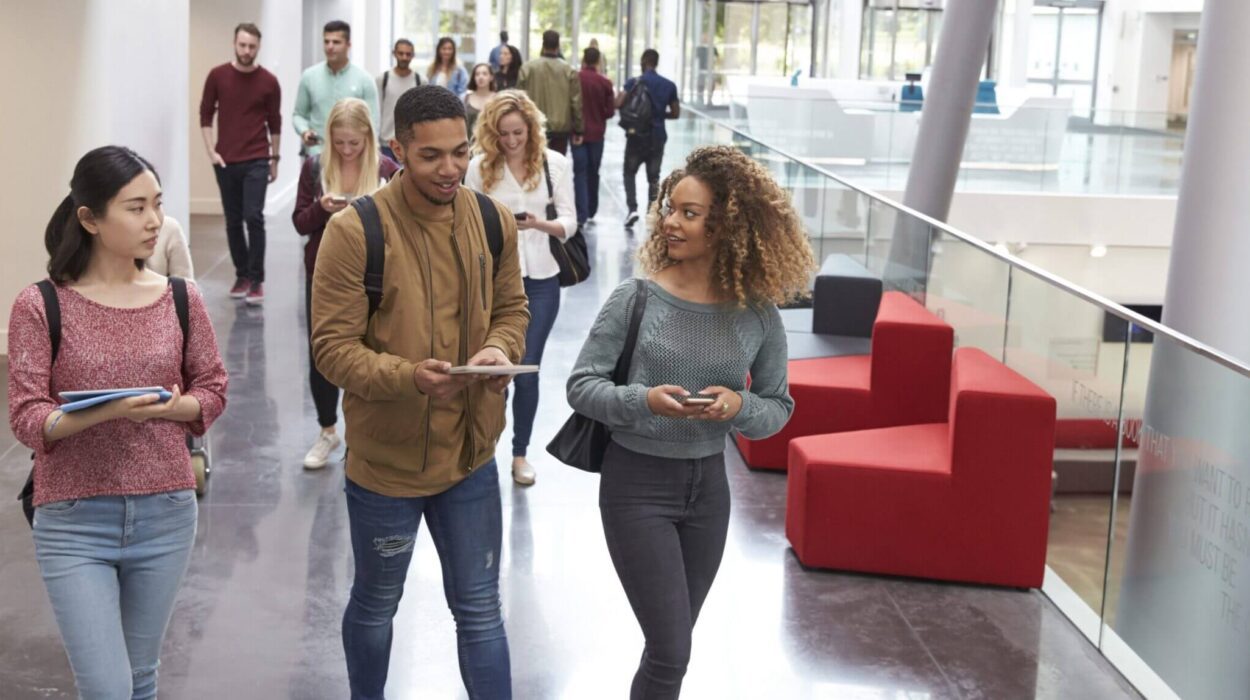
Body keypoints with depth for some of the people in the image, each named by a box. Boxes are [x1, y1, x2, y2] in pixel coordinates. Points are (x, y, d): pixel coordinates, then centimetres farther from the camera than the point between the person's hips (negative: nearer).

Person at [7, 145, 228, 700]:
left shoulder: (180, 299, 0)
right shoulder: (41, 306, -8)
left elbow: (213, 389, 8)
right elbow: (26, 418, -10)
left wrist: (175, 407, -14)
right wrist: (106, 411, -27)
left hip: (166, 514, 3)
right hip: (74, 522, -3)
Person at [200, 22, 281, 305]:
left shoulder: (269, 82, -1)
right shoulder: (217, 76, 0)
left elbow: (274, 123, 7)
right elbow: (205, 115, 6)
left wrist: (275, 159, 9)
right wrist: (211, 151, -3)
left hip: (256, 161, -2)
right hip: (225, 161, 2)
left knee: (253, 217, -12)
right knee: (233, 221, 7)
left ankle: (257, 280, -6)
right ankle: (242, 275, 19)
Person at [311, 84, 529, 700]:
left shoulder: (493, 222, -3)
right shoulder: (354, 232, -18)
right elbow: (332, 347, -18)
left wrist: (501, 349, -14)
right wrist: (410, 377, -35)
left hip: (470, 453, 3)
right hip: (386, 458, -3)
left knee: (480, 610, 13)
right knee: (376, 605, 21)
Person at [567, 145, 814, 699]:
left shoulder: (758, 315, -6)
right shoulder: (636, 300, -12)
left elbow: (778, 407, 3)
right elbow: (581, 386, -8)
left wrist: (740, 407, -19)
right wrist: (644, 401, -25)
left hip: (708, 486, 3)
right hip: (636, 483, -3)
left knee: (671, 643, 18)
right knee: (672, 651, -4)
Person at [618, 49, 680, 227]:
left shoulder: (633, 82, -7)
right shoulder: (669, 85, 4)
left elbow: (618, 103, -19)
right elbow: (676, 113, 8)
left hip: (637, 136, -2)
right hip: (658, 137, 2)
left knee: (630, 172, 12)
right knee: (653, 176, 10)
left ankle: (632, 208, -5)